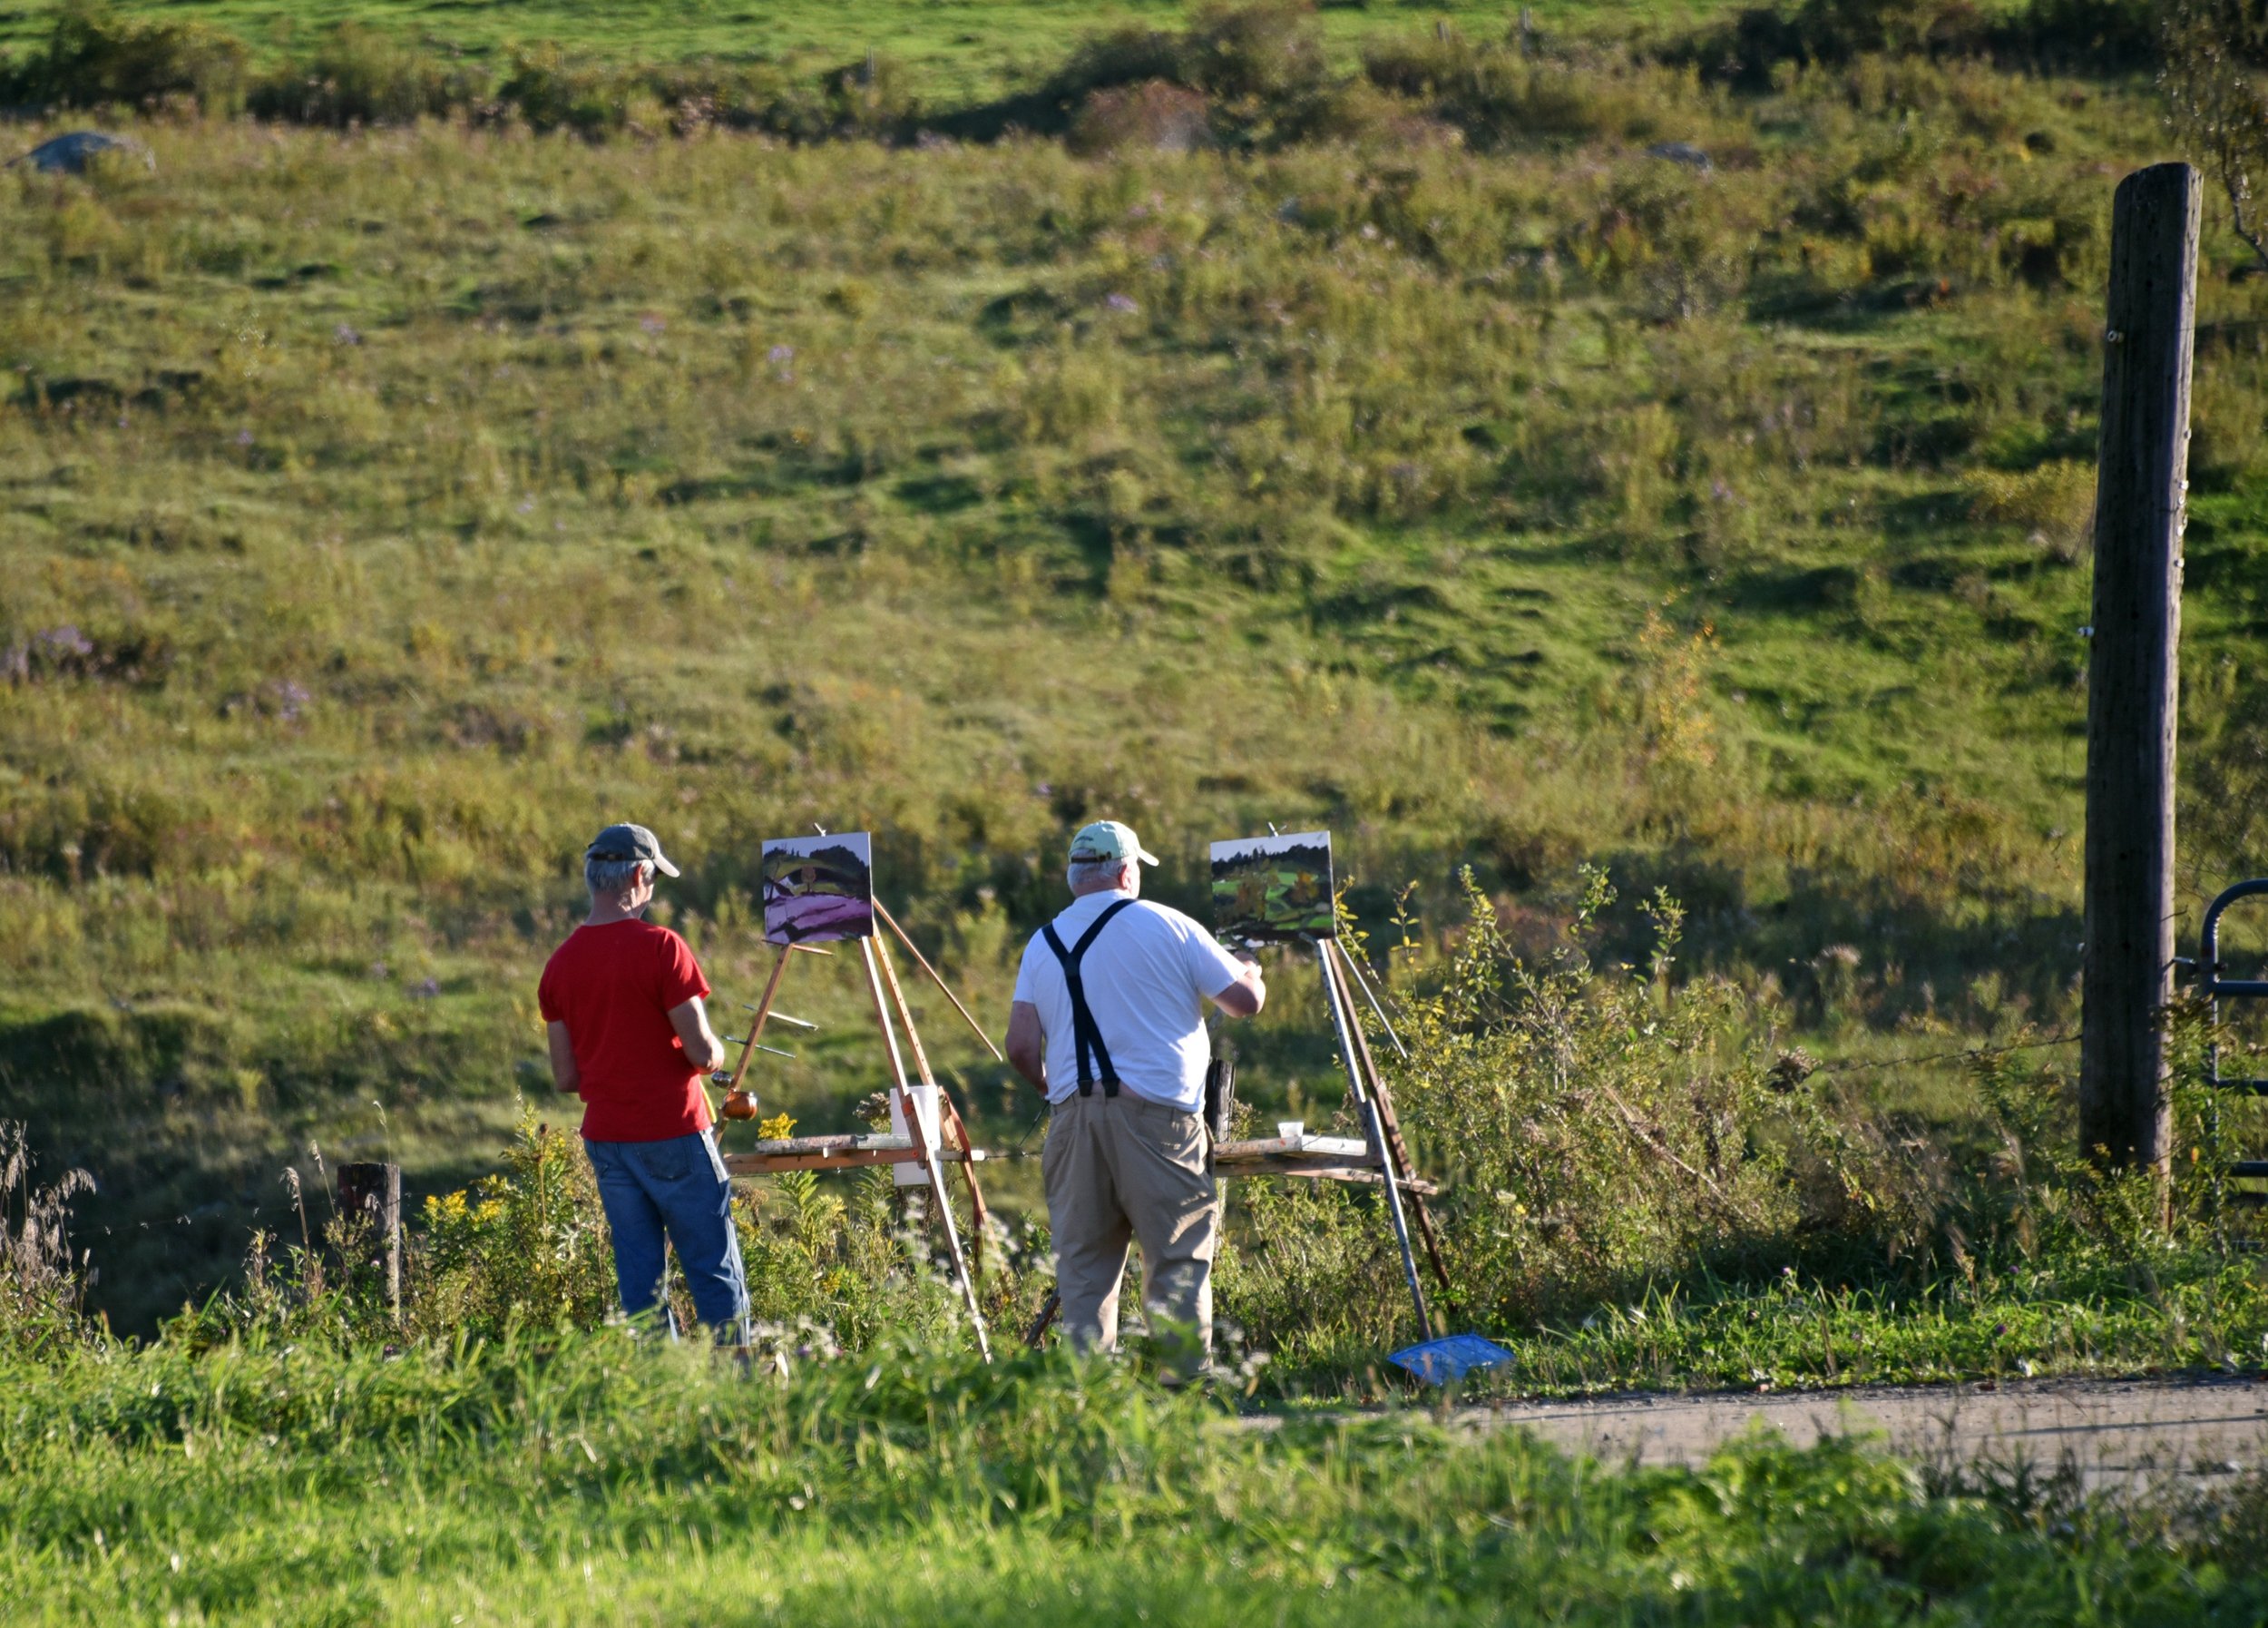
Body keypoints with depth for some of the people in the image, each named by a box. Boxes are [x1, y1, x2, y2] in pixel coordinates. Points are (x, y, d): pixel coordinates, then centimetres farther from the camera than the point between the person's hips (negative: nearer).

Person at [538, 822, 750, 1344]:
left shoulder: (560, 964, 4)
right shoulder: (659, 948, -14)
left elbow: (566, 1076, 7)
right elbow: (702, 1051, -15)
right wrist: (716, 1053, 7)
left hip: (607, 1139, 5)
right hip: (673, 1133, -5)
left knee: (638, 1276, 8)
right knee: (715, 1270, 1)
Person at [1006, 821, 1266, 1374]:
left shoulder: (1042, 945, 11)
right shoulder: (1166, 927, 0)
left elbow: (1021, 1048, 7)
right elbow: (1246, 1001, 5)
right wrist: (1252, 972, 28)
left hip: (1074, 1118, 4)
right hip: (1156, 1116, -4)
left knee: (1083, 1268, 7)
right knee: (1179, 1263, -1)